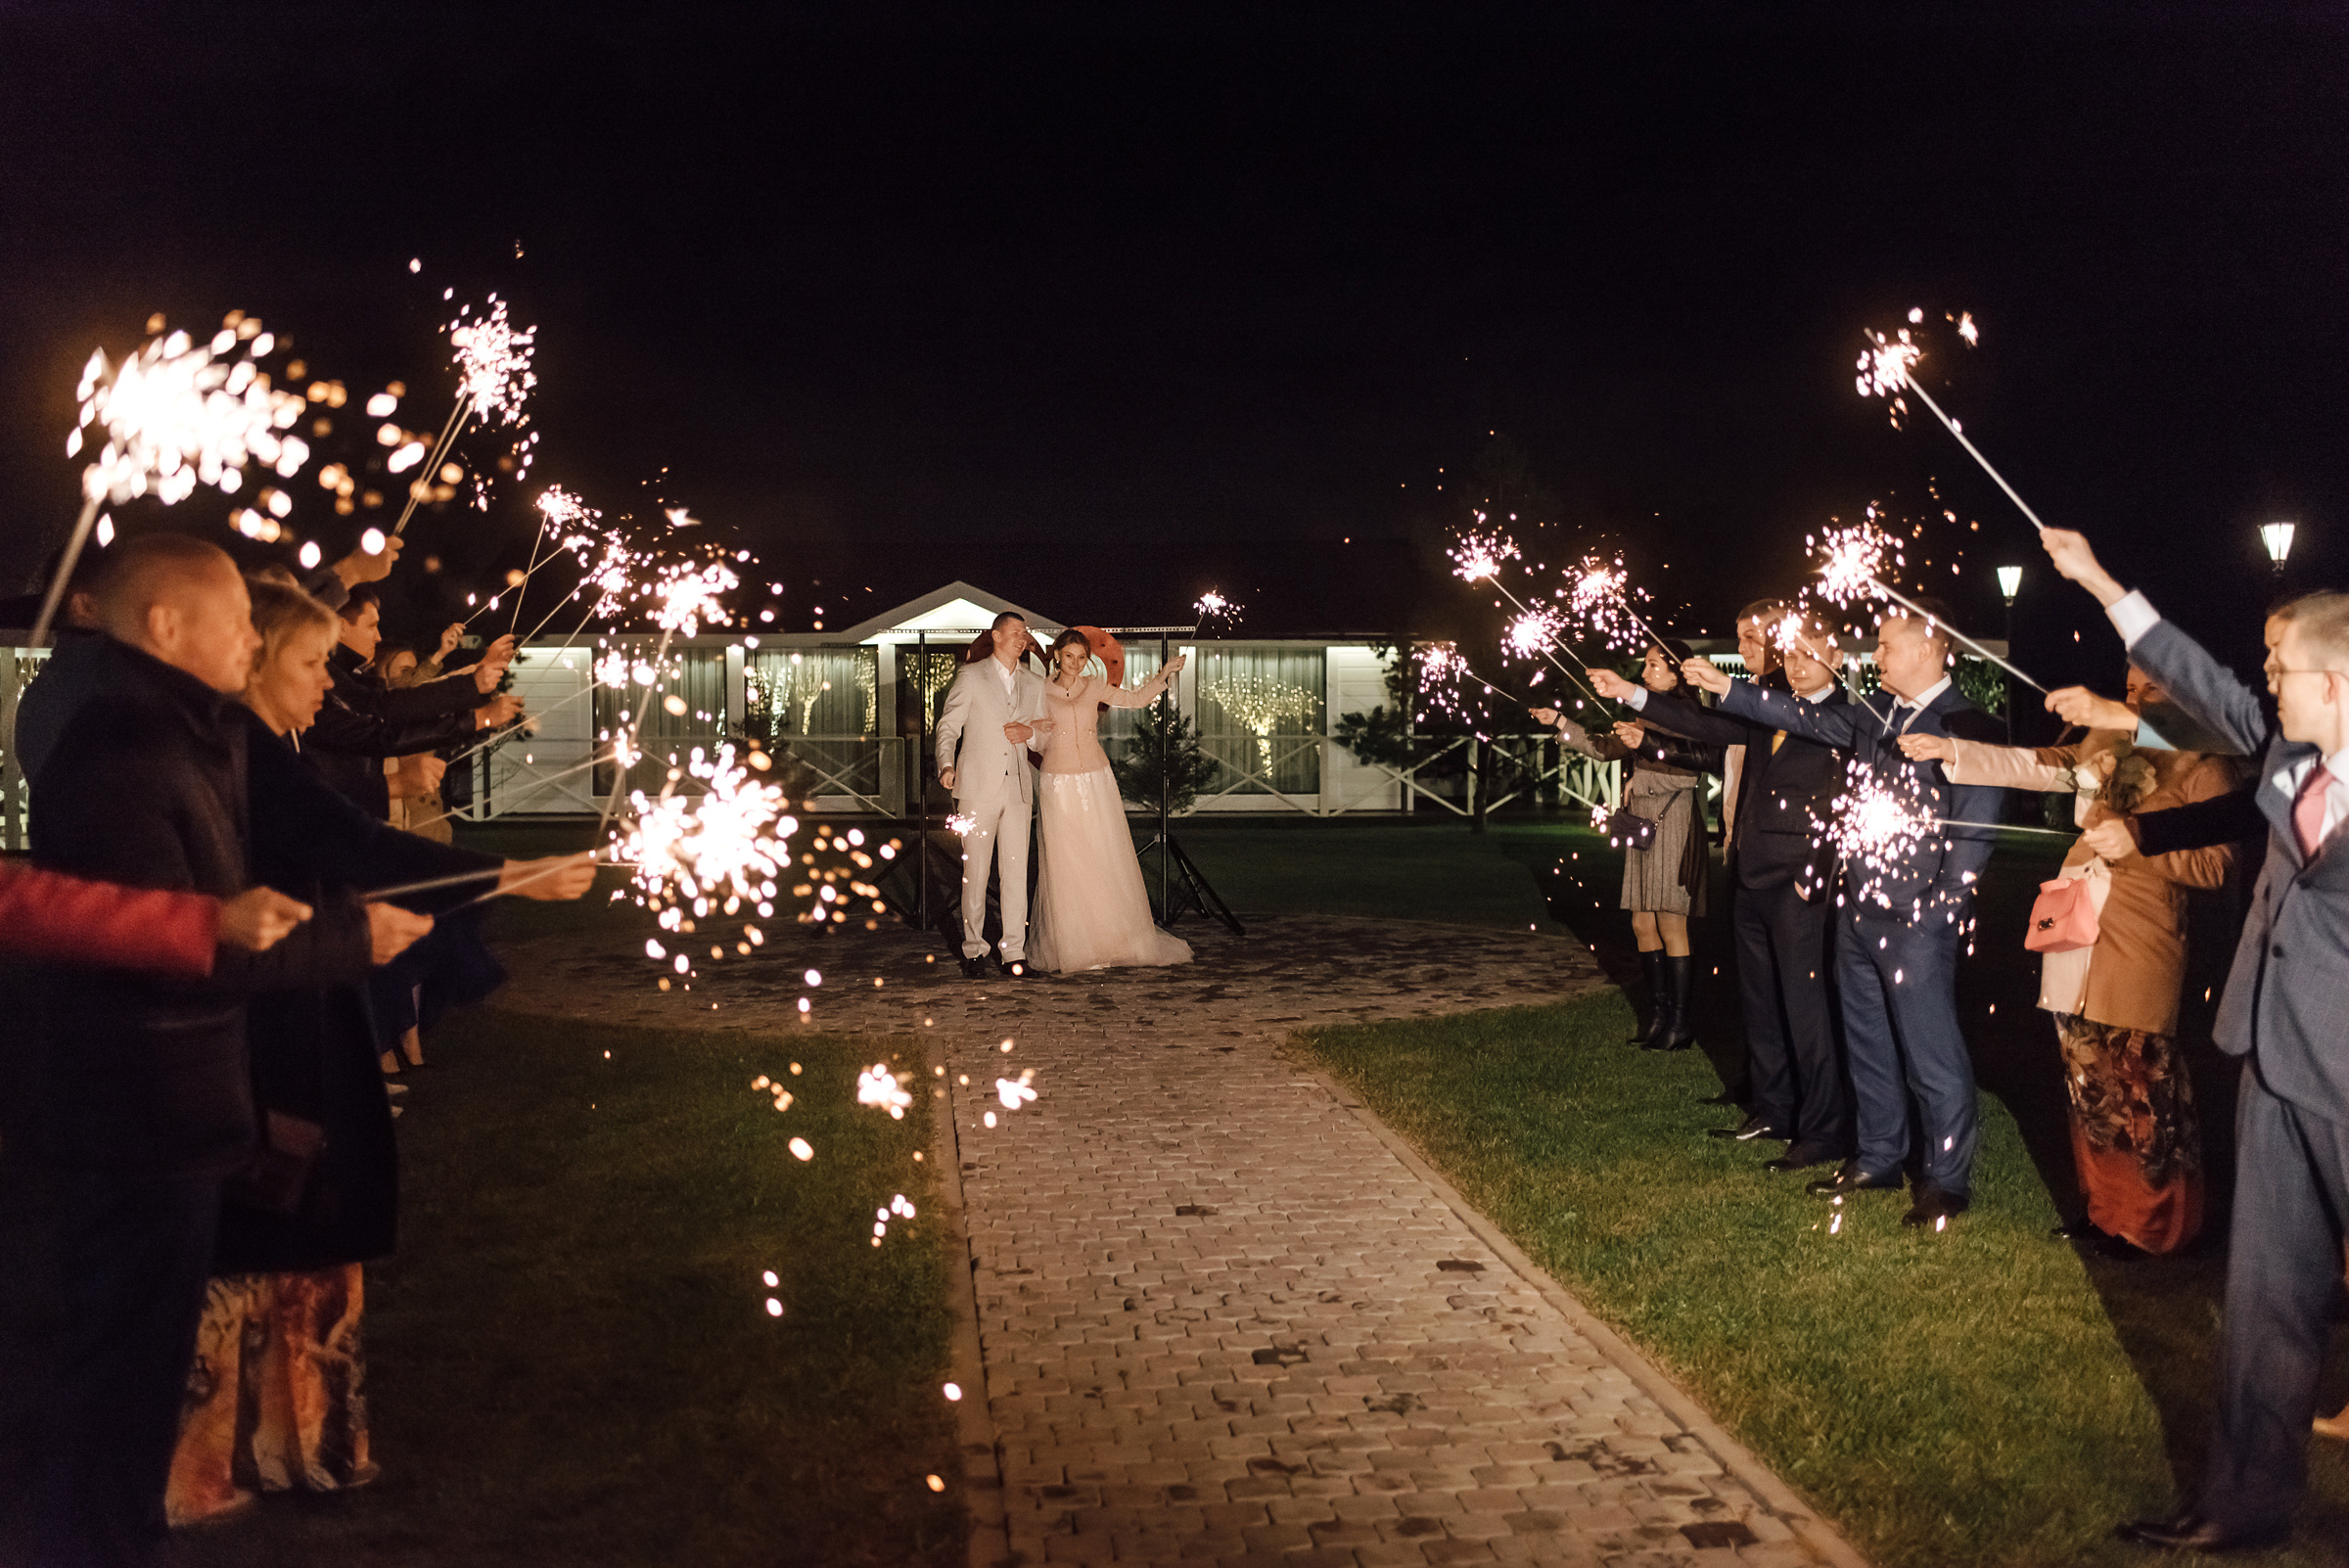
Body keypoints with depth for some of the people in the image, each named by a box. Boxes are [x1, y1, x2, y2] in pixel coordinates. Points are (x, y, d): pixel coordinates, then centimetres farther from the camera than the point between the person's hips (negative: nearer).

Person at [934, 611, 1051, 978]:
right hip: (978, 786, -3)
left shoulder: (1035, 684, 15)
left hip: (1018, 788, 3)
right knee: (975, 872, 0)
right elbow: (949, 725, 0)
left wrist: (1030, 733, -4)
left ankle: (1014, 951, 5)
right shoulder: (971, 676, 4)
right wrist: (946, 765, -17)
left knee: (1016, 873, -1)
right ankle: (974, 949, 10)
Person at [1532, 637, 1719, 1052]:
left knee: (1670, 925, -7)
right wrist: (1559, 721, 25)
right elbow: (1602, 747, 29)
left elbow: (1703, 757, -24)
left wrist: (1648, 742, -29)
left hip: (1674, 823, -8)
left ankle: (1680, 1022, 0)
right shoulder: (1644, 717, 18)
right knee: (1642, 924, 7)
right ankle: (1661, 1013, 16)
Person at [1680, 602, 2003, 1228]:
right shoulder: (1875, 712, 10)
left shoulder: (1967, 727, -10)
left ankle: (1948, 1181, 12)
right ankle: (1878, 1159, 30)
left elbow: (1971, 831, -12)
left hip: (1917, 920, -7)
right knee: (1868, 1044, 17)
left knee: (1932, 1056, -1)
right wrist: (1726, 688, 11)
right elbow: (1807, 718, 15)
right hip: (1858, 909, 8)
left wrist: (1943, 911, -14)